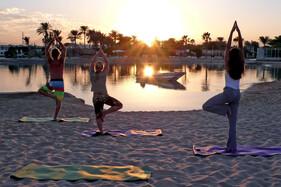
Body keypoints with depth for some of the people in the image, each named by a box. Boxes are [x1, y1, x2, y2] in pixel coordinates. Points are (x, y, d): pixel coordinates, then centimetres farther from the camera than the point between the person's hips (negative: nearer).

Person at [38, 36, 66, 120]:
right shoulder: (61, 61, -6)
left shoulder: (50, 62, -4)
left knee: (40, 91, 22)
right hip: (60, 83, 1)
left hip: (52, 83, 0)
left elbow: (46, 50, 4)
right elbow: (64, 50, 2)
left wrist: (52, 41, 6)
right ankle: (55, 117, 4)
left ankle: (53, 95, -2)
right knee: (58, 102, 8)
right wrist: (58, 41, 4)